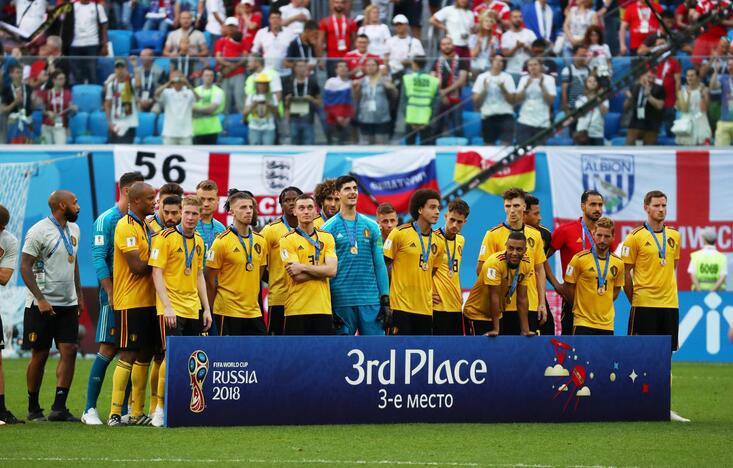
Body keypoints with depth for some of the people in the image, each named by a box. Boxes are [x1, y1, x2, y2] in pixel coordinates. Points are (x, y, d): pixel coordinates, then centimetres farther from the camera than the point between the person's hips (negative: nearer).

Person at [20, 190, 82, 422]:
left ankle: (59, 407, -4)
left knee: (69, 351, -5)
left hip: (68, 303, 6)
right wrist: (41, 299, -20)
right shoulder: (39, 232, -13)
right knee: (40, 355, 0)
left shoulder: (73, 229, 11)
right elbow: (25, 267, -14)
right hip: (42, 305, -6)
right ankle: (33, 408, 12)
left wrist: (79, 294, 20)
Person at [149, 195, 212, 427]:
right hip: (172, 308, -7)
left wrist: (206, 308, 16)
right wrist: (167, 306, -18)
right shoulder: (166, 238, -8)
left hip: (194, 307, 7)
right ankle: (160, 407, -6)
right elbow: (157, 273, -11)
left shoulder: (198, 241, 13)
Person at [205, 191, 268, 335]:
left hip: (254, 311, 6)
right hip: (228, 311, -6)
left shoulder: (260, 241, 10)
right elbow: (210, 280, -4)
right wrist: (211, 310, 0)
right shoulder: (222, 241, -8)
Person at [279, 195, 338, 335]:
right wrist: (321, 270, -5)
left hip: (323, 308, 3)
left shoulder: (327, 238, 9)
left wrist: (303, 267, -13)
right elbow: (297, 276, -11)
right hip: (296, 310, -3)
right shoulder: (287, 240, -1)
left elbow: (332, 270, -5)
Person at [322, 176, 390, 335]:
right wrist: (327, 303, -6)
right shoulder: (329, 228, 1)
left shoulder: (371, 226, 10)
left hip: (370, 299, 2)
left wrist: (385, 299, 4)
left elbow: (379, 264, 10)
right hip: (341, 301, -2)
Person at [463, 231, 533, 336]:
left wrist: (525, 330, -5)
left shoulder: (526, 264, -8)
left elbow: (522, 299, -3)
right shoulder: (495, 262, -26)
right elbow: (494, 296, -25)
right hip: (476, 314, -6)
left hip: (497, 315, 6)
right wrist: (495, 329, -23)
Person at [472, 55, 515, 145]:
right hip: (488, 117, 1)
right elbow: (476, 102, 3)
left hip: (505, 116, -1)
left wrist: (503, 89, -16)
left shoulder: (507, 77, 3)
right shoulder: (482, 77, 6)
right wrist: (484, 89, -12)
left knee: (506, 145, -13)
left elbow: (512, 100, -1)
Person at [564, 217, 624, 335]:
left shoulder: (618, 263, 5)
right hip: (583, 322, -4)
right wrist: (582, 305, 5)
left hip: (607, 324, 4)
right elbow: (569, 288, -2)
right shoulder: (580, 259, -8)